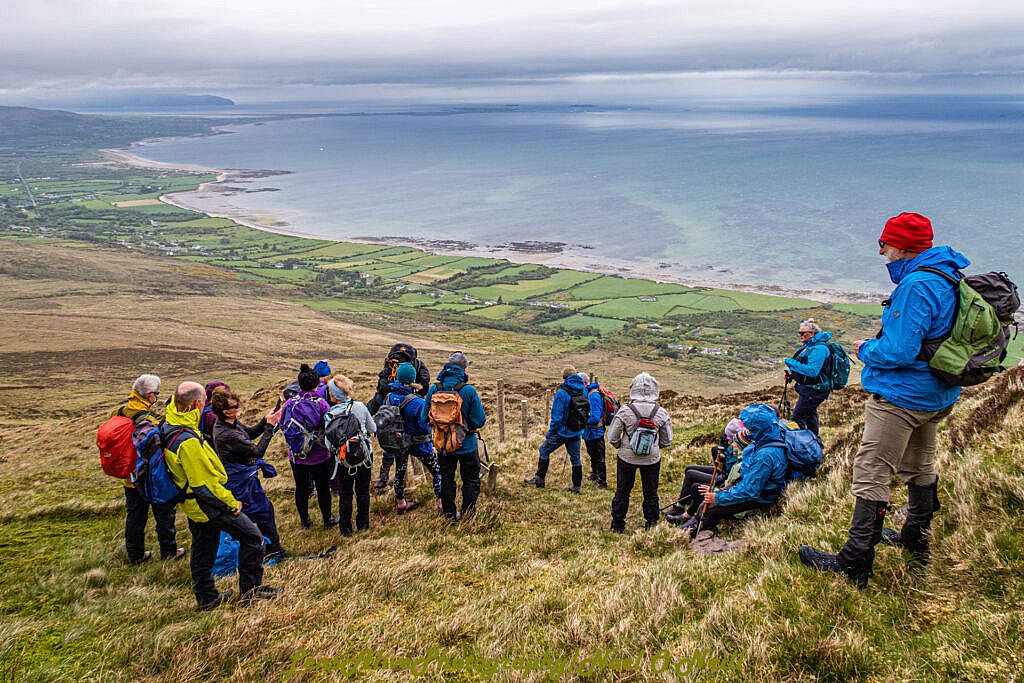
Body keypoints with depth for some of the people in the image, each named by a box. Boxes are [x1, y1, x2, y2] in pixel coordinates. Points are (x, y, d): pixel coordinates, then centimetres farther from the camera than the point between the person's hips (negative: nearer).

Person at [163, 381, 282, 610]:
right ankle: (251, 591, 12)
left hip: (193, 504, 10)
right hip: (209, 503, -10)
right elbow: (205, 482, -27)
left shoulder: (168, 427, -5)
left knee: (203, 550, 22)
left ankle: (206, 597, 34)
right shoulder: (188, 441, -33)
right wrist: (231, 502, -17)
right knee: (252, 537, 3)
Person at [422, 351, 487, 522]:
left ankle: (450, 514, 25)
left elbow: (425, 417, -2)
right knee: (471, 479, 15)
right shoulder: (469, 390, -19)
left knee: (446, 479, 18)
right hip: (466, 444, -3)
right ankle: (468, 512, 18)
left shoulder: (434, 389, -10)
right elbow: (480, 420, -15)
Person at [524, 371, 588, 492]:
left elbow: (557, 417, -19)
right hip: (576, 433, 5)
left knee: (544, 451, 12)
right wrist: (580, 430, 16)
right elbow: (587, 413, 8)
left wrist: (551, 432, -8)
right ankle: (576, 486, 21)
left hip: (562, 432, -5)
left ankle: (539, 480, 18)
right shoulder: (583, 392, -1)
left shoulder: (562, 393, -19)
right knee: (575, 458, 15)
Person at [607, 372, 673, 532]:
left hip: (627, 458, -1)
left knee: (622, 492, 14)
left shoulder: (625, 411, -15)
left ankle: (617, 526, 22)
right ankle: (652, 526, 22)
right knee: (651, 493, 15)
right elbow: (667, 440, 1)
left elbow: (612, 438, -9)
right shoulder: (661, 413, -10)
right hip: (652, 459, 1)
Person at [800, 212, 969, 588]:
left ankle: (854, 564, -3)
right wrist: (878, 346, 13)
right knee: (919, 468, 25)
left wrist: (865, 349, -9)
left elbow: (898, 352, -28)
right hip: (936, 396, 11)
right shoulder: (947, 279, 8)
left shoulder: (917, 286, -24)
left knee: (871, 475, -6)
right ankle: (916, 541, 42)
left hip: (901, 396, -11)